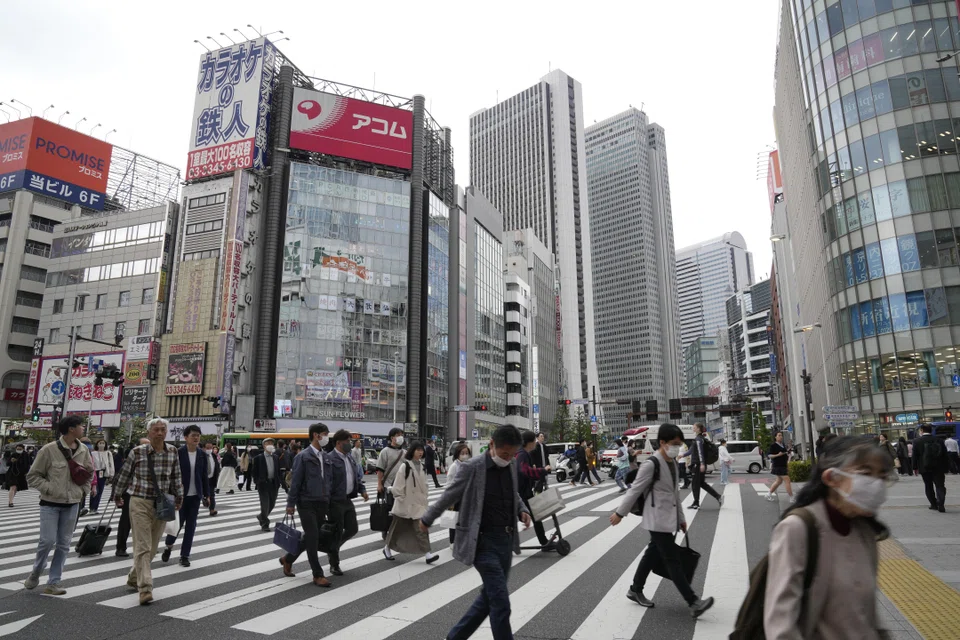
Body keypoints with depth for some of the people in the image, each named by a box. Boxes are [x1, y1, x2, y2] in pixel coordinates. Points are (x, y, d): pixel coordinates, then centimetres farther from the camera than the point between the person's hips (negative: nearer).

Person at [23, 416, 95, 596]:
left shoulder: (83, 451, 2)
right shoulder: (49, 450, -12)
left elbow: (89, 473, 18)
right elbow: (32, 475, -5)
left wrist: (84, 490, 5)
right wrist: (49, 489, -15)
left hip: (72, 505, 4)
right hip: (50, 503, -4)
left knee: (64, 544, 6)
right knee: (48, 540, -6)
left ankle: (53, 583, 16)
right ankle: (35, 574, 23)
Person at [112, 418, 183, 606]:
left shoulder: (172, 452, 1)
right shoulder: (137, 452, -8)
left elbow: (177, 477, 10)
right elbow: (125, 474, 6)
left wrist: (179, 497, 12)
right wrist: (117, 495, 17)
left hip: (162, 505, 4)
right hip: (140, 503, -3)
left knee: (152, 548, 13)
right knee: (143, 547, -7)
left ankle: (133, 578, 36)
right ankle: (145, 589, -7)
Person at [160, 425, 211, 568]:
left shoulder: (202, 455, 4)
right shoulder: (178, 453, -8)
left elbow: (204, 476, 8)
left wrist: (207, 495, 6)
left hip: (195, 495, 3)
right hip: (180, 494, -3)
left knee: (191, 525, 5)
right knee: (178, 523, 2)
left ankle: (185, 555, 15)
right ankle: (168, 546, 32)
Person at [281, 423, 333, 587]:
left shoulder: (326, 456, 10)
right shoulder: (303, 456, -9)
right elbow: (295, 481, -9)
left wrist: (329, 501, 12)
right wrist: (291, 503, -10)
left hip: (322, 504, 6)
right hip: (307, 503, -6)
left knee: (310, 537, 15)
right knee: (313, 538, -4)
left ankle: (288, 559, 37)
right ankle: (318, 575, 6)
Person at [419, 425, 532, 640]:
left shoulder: (511, 467, 2)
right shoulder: (472, 467, -15)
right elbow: (449, 496, -2)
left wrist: (522, 510, 0)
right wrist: (427, 519, 10)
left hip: (506, 540, 7)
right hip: (484, 542, -7)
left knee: (489, 597, 17)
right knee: (500, 603, -7)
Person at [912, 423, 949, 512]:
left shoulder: (917, 441, -7)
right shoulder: (938, 440, 0)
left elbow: (915, 456, -6)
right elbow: (945, 455, 3)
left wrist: (915, 467, 4)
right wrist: (946, 468, 11)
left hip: (925, 468, -1)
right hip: (938, 468, 1)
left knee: (929, 487, 13)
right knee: (940, 486, 2)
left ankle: (934, 504, 15)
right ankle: (940, 504, -12)